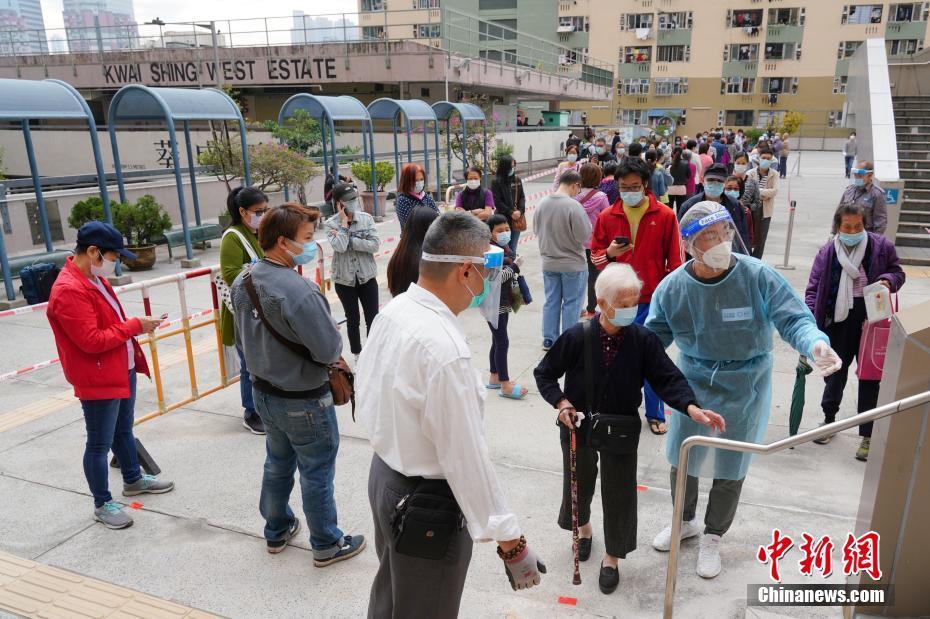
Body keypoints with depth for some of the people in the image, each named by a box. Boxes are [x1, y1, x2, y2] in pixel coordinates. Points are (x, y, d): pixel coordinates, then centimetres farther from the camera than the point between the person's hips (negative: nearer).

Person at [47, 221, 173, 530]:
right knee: (99, 444, 5)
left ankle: (133, 479, 43)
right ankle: (102, 505, 20)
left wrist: (136, 325, 3)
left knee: (123, 430, 25)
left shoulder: (95, 278, 8)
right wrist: (135, 326, -19)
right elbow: (92, 341, -26)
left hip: (122, 371, 10)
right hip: (98, 380, -10)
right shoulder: (69, 291, -24)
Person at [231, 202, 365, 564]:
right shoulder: (299, 291, -30)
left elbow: (242, 339, 8)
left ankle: (277, 531, 44)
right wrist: (335, 346, -4)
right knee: (316, 474, 11)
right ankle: (327, 545, 28)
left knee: (278, 464, 26)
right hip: (303, 401, -8)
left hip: (263, 391, 8)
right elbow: (330, 350, -25)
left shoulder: (242, 282, -4)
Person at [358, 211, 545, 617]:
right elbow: (466, 456, -29)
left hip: (384, 474, 8)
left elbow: (365, 392, 6)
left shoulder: (393, 311, -6)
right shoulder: (445, 349, -33)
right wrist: (511, 542, -20)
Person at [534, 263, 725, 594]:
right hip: (579, 426, 0)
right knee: (579, 481, 21)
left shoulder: (643, 340, -16)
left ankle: (612, 556, 33)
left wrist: (691, 407, -31)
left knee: (619, 492, 8)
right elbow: (544, 373, -7)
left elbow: (667, 377, -15)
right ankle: (583, 525, 55)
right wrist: (561, 402, -19)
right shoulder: (577, 337, -19)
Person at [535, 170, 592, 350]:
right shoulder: (573, 206, -22)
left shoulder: (542, 203, -4)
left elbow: (536, 229, 7)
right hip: (573, 264, -5)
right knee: (571, 303, 8)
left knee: (551, 301, 15)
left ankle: (549, 340, 22)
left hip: (548, 262, 5)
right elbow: (584, 235, -19)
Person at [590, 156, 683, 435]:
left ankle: (655, 413, 23)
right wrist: (609, 253, -14)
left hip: (653, 300, -2)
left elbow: (674, 260, -1)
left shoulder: (664, 215, -4)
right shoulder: (607, 217, 1)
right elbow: (595, 255, 9)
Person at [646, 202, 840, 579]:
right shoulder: (672, 287, -14)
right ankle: (685, 521, 46)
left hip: (744, 389, -2)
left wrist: (816, 343, -40)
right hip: (693, 384, 2)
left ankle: (713, 537, 37)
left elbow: (793, 319, -19)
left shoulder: (758, 277, -21)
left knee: (730, 468, 12)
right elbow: (652, 336, -5)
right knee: (682, 459, 17)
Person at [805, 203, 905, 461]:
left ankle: (867, 435, 16)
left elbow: (897, 273, 10)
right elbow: (814, 288, -2)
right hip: (839, 322, 1)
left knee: (869, 377, 4)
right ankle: (829, 420, 35)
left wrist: (888, 281, -14)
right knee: (835, 372, 13)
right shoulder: (827, 252, -2)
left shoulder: (881, 246, -3)